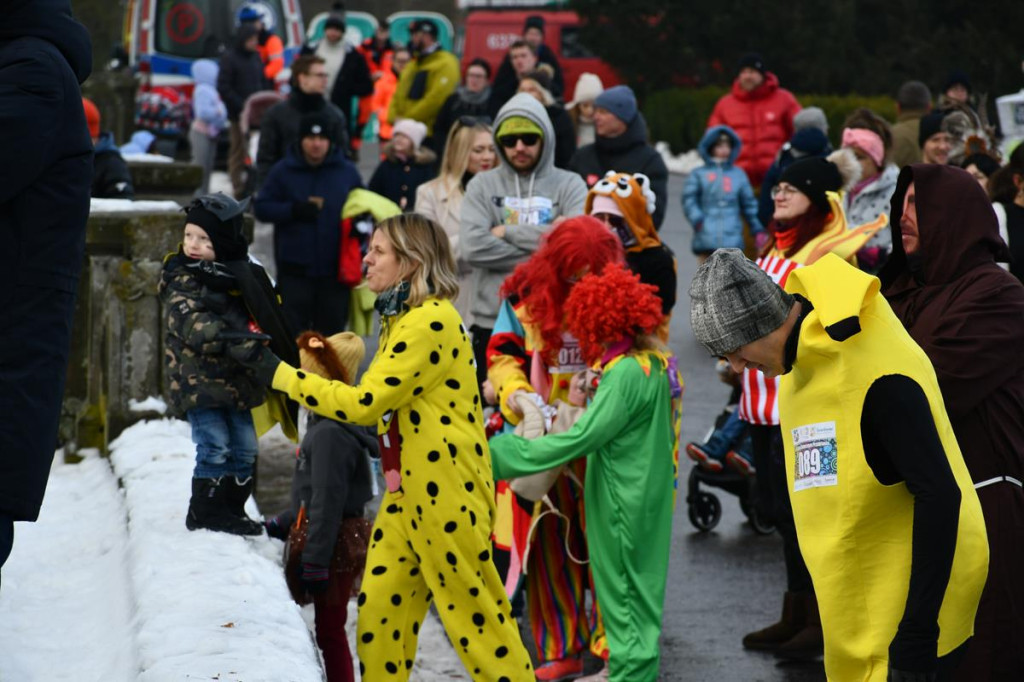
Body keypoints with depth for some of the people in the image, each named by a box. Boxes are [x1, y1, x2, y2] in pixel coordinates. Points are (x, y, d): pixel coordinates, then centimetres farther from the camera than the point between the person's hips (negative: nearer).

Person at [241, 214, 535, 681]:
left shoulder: (432, 320, -18)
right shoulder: (401, 318, 14)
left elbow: (367, 402, -20)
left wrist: (281, 376, -14)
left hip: (446, 491, -9)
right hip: (407, 491, 9)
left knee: (473, 612, -1)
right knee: (378, 614, 7)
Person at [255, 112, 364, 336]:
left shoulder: (347, 172, 5)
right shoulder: (283, 171, 1)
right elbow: (261, 208, 0)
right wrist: (294, 210, -15)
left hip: (335, 269, 2)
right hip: (294, 269, -2)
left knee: (332, 326, 9)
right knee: (292, 326, 0)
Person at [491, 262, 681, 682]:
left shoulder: (626, 372, -22)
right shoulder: (657, 363, 6)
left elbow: (581, 438, -25)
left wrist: (504, 454, -22)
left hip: (623, 504, -9)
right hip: (651, 498, 9)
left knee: (623, 593, 0)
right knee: (641, 593, 16)